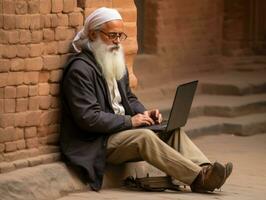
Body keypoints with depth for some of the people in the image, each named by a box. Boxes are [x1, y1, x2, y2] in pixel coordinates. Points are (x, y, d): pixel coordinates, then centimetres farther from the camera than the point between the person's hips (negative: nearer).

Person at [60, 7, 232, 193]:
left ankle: (205, 169, -27)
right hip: (96, 142, -9)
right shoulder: (80, 70, -15)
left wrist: (144, 113, 2)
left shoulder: (116, 63, 16)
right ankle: (198, 178, -36)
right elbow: (88, 118, -22)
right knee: (144, 136, -31)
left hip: (122, 128, 9)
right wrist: (129, 121, -18)